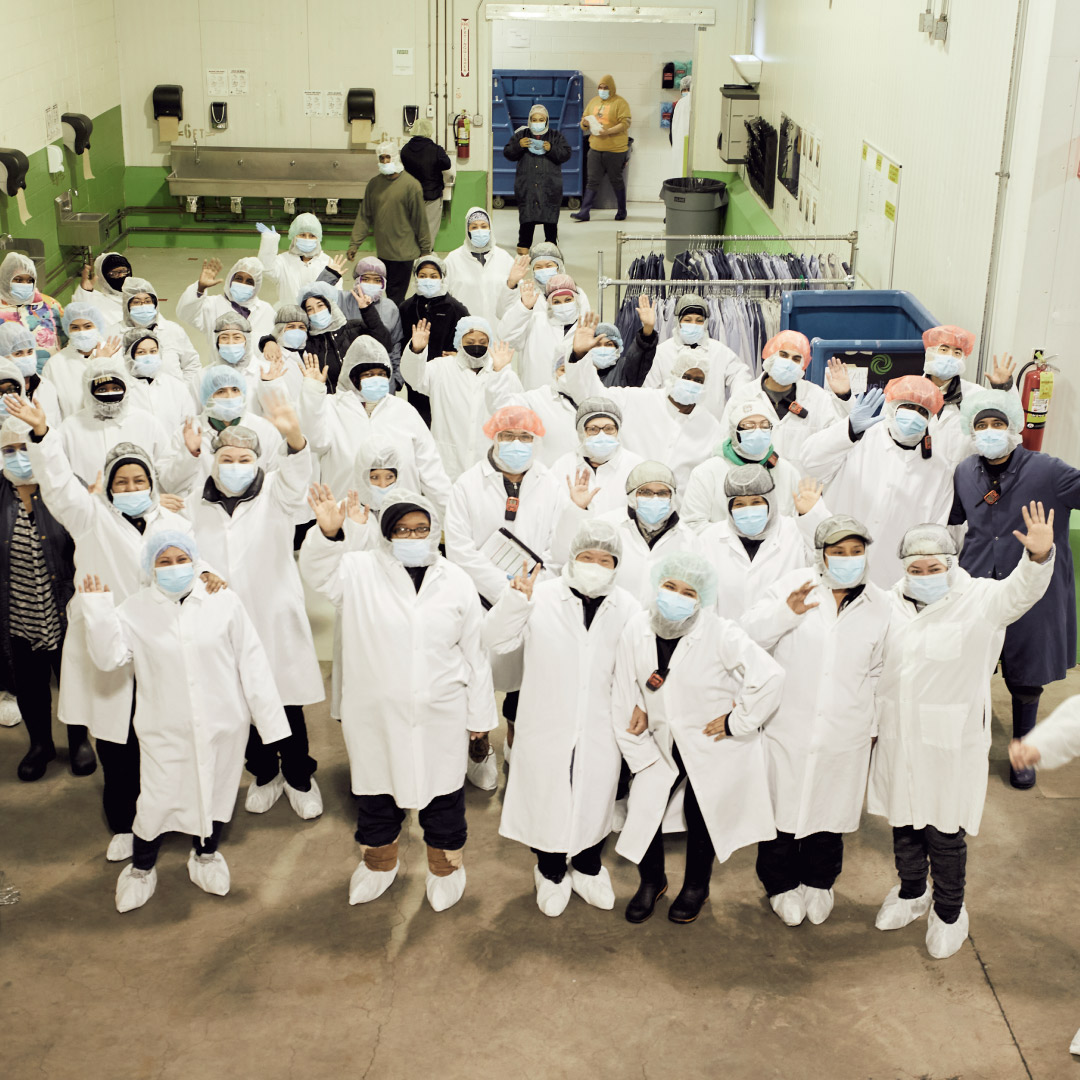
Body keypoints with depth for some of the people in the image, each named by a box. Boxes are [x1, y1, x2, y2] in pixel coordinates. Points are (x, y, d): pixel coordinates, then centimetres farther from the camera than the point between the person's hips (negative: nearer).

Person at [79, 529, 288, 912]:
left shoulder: (223, 601, -4)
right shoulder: (135, 610, -4)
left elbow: (251, 662, -2)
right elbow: (108, 659, -14)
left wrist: (270, 719, -2)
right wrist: (97, 610, -24)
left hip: (222, 724, 1)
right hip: (166, 732, -1)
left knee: (216, 792, 16)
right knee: (157, 801, 1)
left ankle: (205, 855, 44)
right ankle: (141, 869, 29)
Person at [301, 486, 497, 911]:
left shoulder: (456, 582, 0)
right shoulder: (361, 571, -4)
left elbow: (474, 651, 4)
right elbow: (318, 571, -22)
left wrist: (479, 713, 6)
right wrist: (327, 533, -42)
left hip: (440, 715, 0)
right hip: (375, 713, 0)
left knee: (442, 790, 12)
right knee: (377, 788, 16)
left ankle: (446, 865, 35)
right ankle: (378, 861, 41)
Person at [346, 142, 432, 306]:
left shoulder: (411, 184, -8)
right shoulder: (374, 184, 6)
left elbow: (420, 219, -5)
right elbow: (364, 216, 8)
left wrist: (425, 250, -3)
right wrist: (354, 244, 2)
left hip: (403, 253, -5)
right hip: (382, 252, 5)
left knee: (396, 296, -5)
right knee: (390, 293, 13)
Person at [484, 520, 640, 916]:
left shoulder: (627, 608, -1)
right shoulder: (540, 597, -10)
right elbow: (496, 641, -13)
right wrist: (515, 598, -25)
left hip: (599, 732, 2)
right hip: (547, 728, -2)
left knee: (595, 798, 18)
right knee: (547, 798, 13)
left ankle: (588, 868, 43)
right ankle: (551, 872, 38)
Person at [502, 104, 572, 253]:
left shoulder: (556, 136, 7)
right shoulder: (520, 134, 9)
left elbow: (566, 154, 0)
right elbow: (508, 153, 6)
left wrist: (551, 149, -16)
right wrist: (518, 145, -13)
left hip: (550, 184, 0)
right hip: (526, 183, 0)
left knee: (550, 214, 2)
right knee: (526, 214, -1)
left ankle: (551, 245, 13)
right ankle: (524, 245, 9)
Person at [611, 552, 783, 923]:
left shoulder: (720, 635, -23)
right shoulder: (637, 631, -11)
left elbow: (771, 676, -23)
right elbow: (623, 696, -3)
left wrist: (737, 722, -17)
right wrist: (640, 755, -2)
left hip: (713, 745, -3)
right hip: (664, 743, 3)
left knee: (701, 814, 9)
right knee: (642, 810, 0)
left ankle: (696, 887, 39)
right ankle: (652, 881, 31)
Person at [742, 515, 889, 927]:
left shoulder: (878, 606, 2)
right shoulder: (792, 586, -8)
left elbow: (877, 672, 13)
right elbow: (750, 633, -13)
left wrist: (873, 726, 16)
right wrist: (785, 612, -29)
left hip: (845, 737, 2)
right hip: (787, 729, -2)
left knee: (829, 813, 15)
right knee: (782, 809, 9)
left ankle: (819, 883, 39)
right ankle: (781, 884, 31)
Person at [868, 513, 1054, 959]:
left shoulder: (978, 600, -10)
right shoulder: (891, 603, 2)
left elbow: (1019, 591, -29)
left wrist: (1039, 558, -49)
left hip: (950, 741, -4)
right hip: (897, 737, 4)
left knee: (945, 832, 7)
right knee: (903, 822, 19)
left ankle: (949, 910, 29)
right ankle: (911, 893, 43)